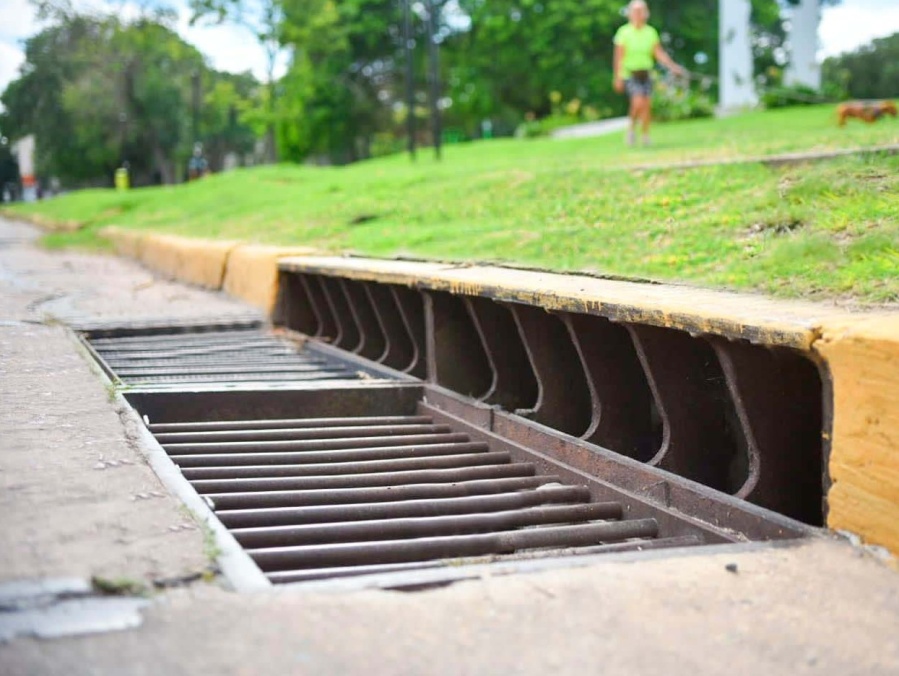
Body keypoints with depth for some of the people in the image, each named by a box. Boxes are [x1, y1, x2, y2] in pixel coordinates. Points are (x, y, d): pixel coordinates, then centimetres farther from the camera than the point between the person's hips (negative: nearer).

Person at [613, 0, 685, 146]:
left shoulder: (651, 32, 5)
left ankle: (645, 136, 10)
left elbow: (659, 53, 4)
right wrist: (618, 78, -13)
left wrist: (672, 66, -10)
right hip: (630, 73, -4)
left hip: (645, 74, 4)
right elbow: (619, 56, -8)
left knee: (647, 105, -1)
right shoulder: (624, 32, -6)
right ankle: (632, 128, 3)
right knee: (638, 102, -21)